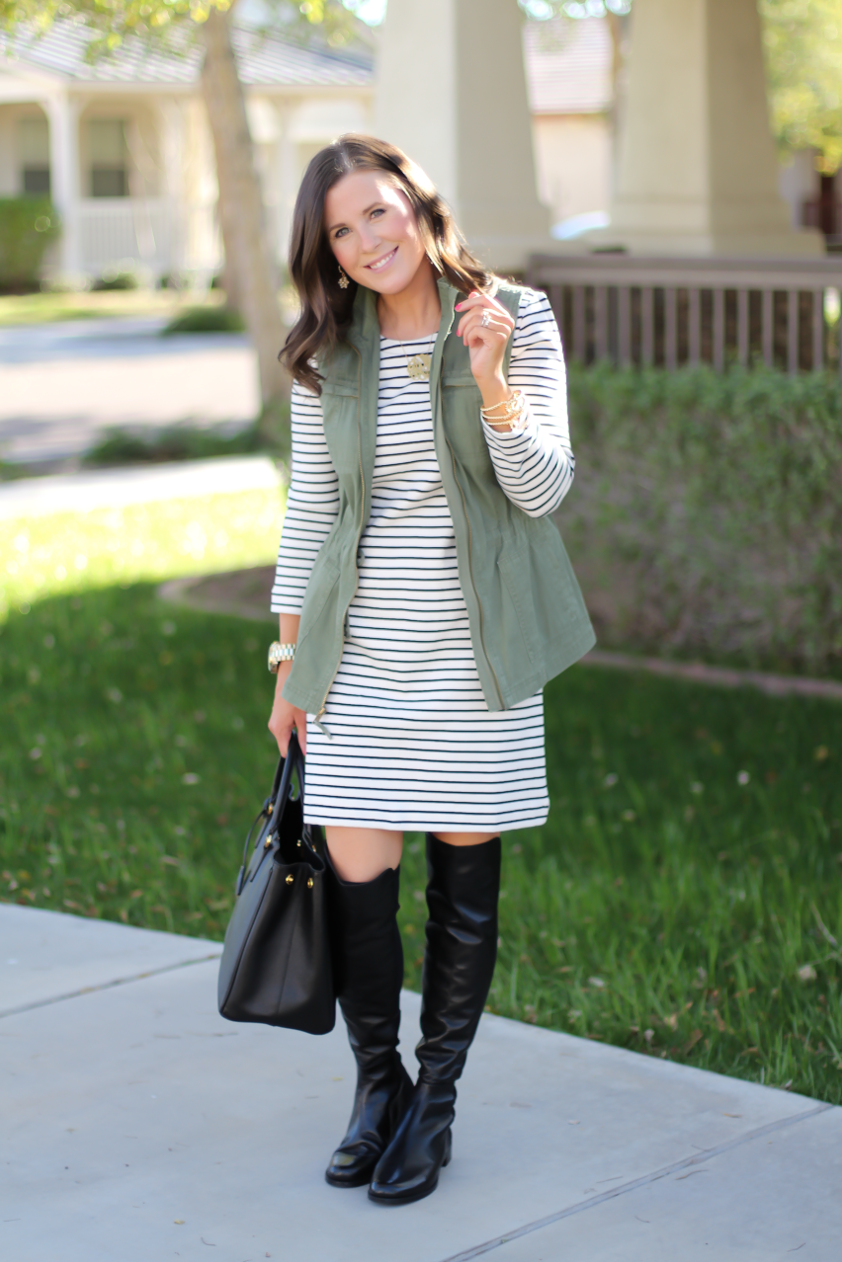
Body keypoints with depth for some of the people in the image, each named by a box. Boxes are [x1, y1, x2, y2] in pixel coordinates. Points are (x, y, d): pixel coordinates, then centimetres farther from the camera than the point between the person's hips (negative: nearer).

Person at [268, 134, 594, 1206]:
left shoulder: (516, 320, -3)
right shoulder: (327, 356, 4)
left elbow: (542, 489, -8)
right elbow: (308, 511, 9)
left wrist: (490, 381, -24)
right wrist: (290, 662, 10)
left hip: (475, 647, -2)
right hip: (362, 654, 2)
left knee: (466, 868, 5)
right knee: (355, 869, -1)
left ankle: (437, 1098, 20)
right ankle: (377, 1083, 22)